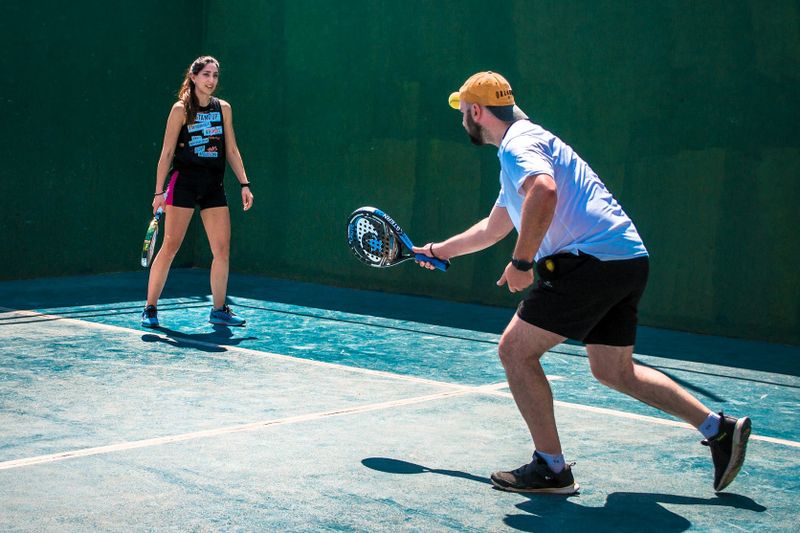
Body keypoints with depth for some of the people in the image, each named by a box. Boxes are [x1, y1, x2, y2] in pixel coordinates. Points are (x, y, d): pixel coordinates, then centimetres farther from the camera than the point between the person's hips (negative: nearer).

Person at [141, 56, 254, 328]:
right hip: (183, 181, -5)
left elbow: (231, 150, 14)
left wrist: (244, 184, 6)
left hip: (213, 186, 5)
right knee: (170, 246, -6)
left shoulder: (223, 108, 10)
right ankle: (150, 308, 3)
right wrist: (159, 191, -8)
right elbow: (167, 152, -3)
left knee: (222, 249, 0)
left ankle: (219, 309, 11)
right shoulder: (181, 109, -3)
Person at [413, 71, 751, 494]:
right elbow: (491, 229, 40)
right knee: (614, 371, 18)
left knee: (515, 350, -4)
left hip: (593, 260, -10)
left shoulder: (518, 143, -5)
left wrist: (521, 262, -22)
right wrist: (436, 250, 48)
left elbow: (544, 192, -30)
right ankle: (719, 428, 18)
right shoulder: (526, 143, 28)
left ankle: (551, 468, -1)